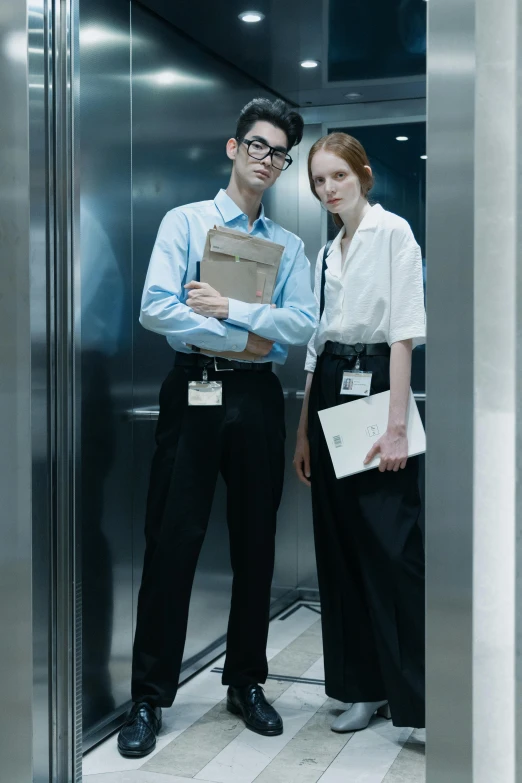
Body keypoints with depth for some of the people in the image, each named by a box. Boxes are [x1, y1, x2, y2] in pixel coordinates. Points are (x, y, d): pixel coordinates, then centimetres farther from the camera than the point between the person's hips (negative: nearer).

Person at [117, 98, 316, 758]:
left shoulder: (289, 245, 13)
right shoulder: (185, 222, 4)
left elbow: (303, 324, -3)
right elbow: (155, 308, -11)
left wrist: (229, 307, -14)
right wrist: (246, 339, -11)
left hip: (257, 397, 3)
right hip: (194, 390, -3)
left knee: (255, 544, 9)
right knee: (172, 543, -2)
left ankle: (246, 684, 25)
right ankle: (149, 698, 10)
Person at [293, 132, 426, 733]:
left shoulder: (392, 232, -4)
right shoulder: (328, 253, 17)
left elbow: (403, 333, -12)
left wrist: (396, 426, -19)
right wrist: (304, 432, 13)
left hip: (376, 383, -7)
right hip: (329, 394, 8)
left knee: (392, 548, -9)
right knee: (340, 547, 8)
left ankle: (417, 698, 0)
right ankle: (365, 687, 19)